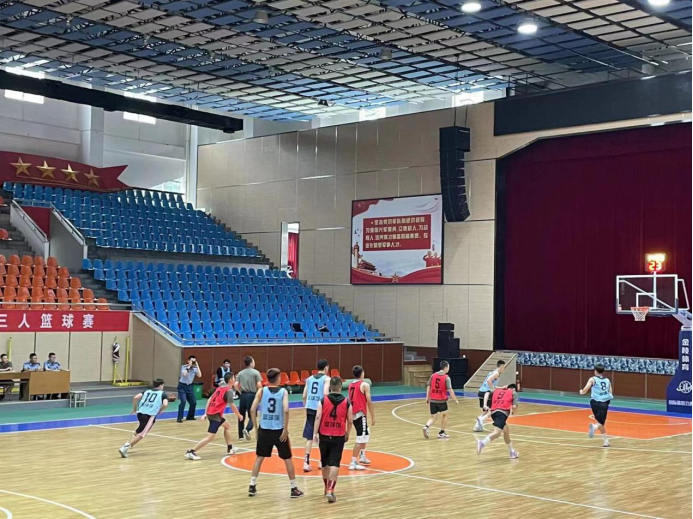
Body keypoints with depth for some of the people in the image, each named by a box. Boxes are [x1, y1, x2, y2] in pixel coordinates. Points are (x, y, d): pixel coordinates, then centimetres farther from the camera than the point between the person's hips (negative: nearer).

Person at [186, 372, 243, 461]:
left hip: (211, 413, 10)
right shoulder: (229, 390, -8)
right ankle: (191, 452, -17)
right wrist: (239, 416, 2)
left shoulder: (220, 388, 16)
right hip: (215, 414, -10)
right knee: (210, 437, -11)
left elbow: (209, 399, 15)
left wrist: (205, 414, 15)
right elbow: (232, 405, -13)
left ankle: (230, 448, 31)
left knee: (227, 426, 26)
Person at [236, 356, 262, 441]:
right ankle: (247, 429, -24)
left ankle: (241, 435, 15)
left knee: (241, 415, 12)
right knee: (252, 416, 2)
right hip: (252, 395, -4)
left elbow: (236, 384, -1)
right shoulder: (255, 372, -5)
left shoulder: (241, 373, 7)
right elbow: (259, 385, -13)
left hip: (243, 395, 4)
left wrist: (240, 391, 14)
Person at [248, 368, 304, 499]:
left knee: (259, 457, 18)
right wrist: (285, 429, -12)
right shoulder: (283, 391, -4)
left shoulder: (261, 391, 0)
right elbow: (286, 410, -17)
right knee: (287, 458, 10)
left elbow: (252, 410, -5)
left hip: (264, 429, 2)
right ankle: (294, 489, 12)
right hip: (279, 430, -2)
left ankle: (252, 486, 14)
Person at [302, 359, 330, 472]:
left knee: (310, 437, 4)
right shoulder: (326, 378, -1)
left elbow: (304, 396, 12)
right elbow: (325, 394, -16)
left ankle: (306, 462, -5)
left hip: (310, 408, 4)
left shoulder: (309, 378, 14)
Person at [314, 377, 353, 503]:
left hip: (324, 436, 1)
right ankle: (330, 490, -17)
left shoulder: (323, 401, -1)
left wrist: (316, 433, -10)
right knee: (334, 464, -4)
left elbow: (318, 417, -10)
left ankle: (327, 487, 33)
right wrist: (347, 434, 17)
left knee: (325, 463, 18)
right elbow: (350, 421, 3)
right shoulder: (346, 402, 0)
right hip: (339, 437, -1)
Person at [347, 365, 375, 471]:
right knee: (361, 438, -8)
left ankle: (362, 456, 32)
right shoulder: (365, 384, -10)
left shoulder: (351, 385, 12)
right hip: (360, 414, -8)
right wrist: (373, 416, -7)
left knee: (366, 434, 26)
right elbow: (369, 402, -12)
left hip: (353, 414, 8)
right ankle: (353, 462, -13)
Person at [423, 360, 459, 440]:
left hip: (432, 400, 4)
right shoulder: (446, 378, -7)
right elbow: (450, 390, -12)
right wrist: (455, 400, -5)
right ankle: (442, 433, 17)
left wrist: (427, 397, 14)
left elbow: (428, 386, 7)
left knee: (433, 417, 12)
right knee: (445, 415, 18)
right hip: (442, 400, -4)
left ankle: (426, 427, -17)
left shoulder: (433, 375, 7)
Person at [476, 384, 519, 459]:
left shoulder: (498, 390, 31)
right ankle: (482, 443, -47)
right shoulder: (513, 393, 20)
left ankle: (512, 452, 35)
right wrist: (511, 411, 28)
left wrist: (485, 405, 6)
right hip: (502, 412, -7)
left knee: (506, 430, 26)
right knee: (497, 433, -22)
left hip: (494, 412, 7)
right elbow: (514, 406, 6)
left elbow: (487, 394, 14)